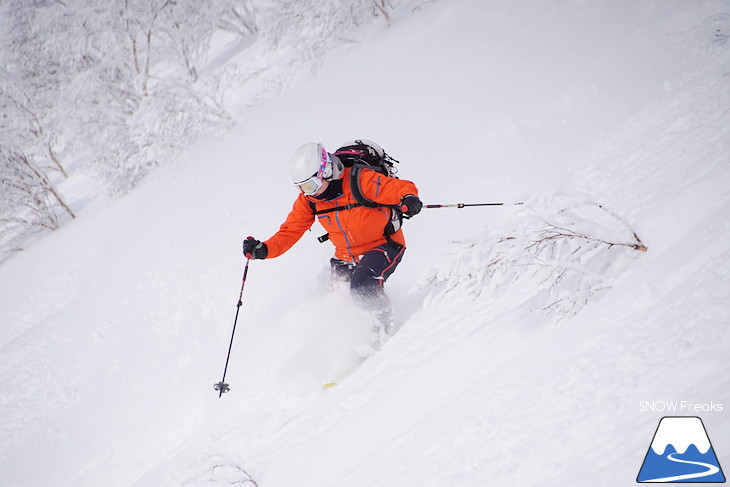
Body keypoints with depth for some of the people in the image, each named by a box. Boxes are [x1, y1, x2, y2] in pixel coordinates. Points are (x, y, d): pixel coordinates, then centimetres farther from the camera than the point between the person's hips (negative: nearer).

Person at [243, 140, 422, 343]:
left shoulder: (360, 180, -24)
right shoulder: (307, 200, -7)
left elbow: (402, 188, -23)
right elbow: (289, 232, -4)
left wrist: (409, 199, -47)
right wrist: (263, 249, -22)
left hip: (383, 245, -6)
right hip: (346, 256, 7)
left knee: (362, 287, -29)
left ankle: (385, 332, -9)